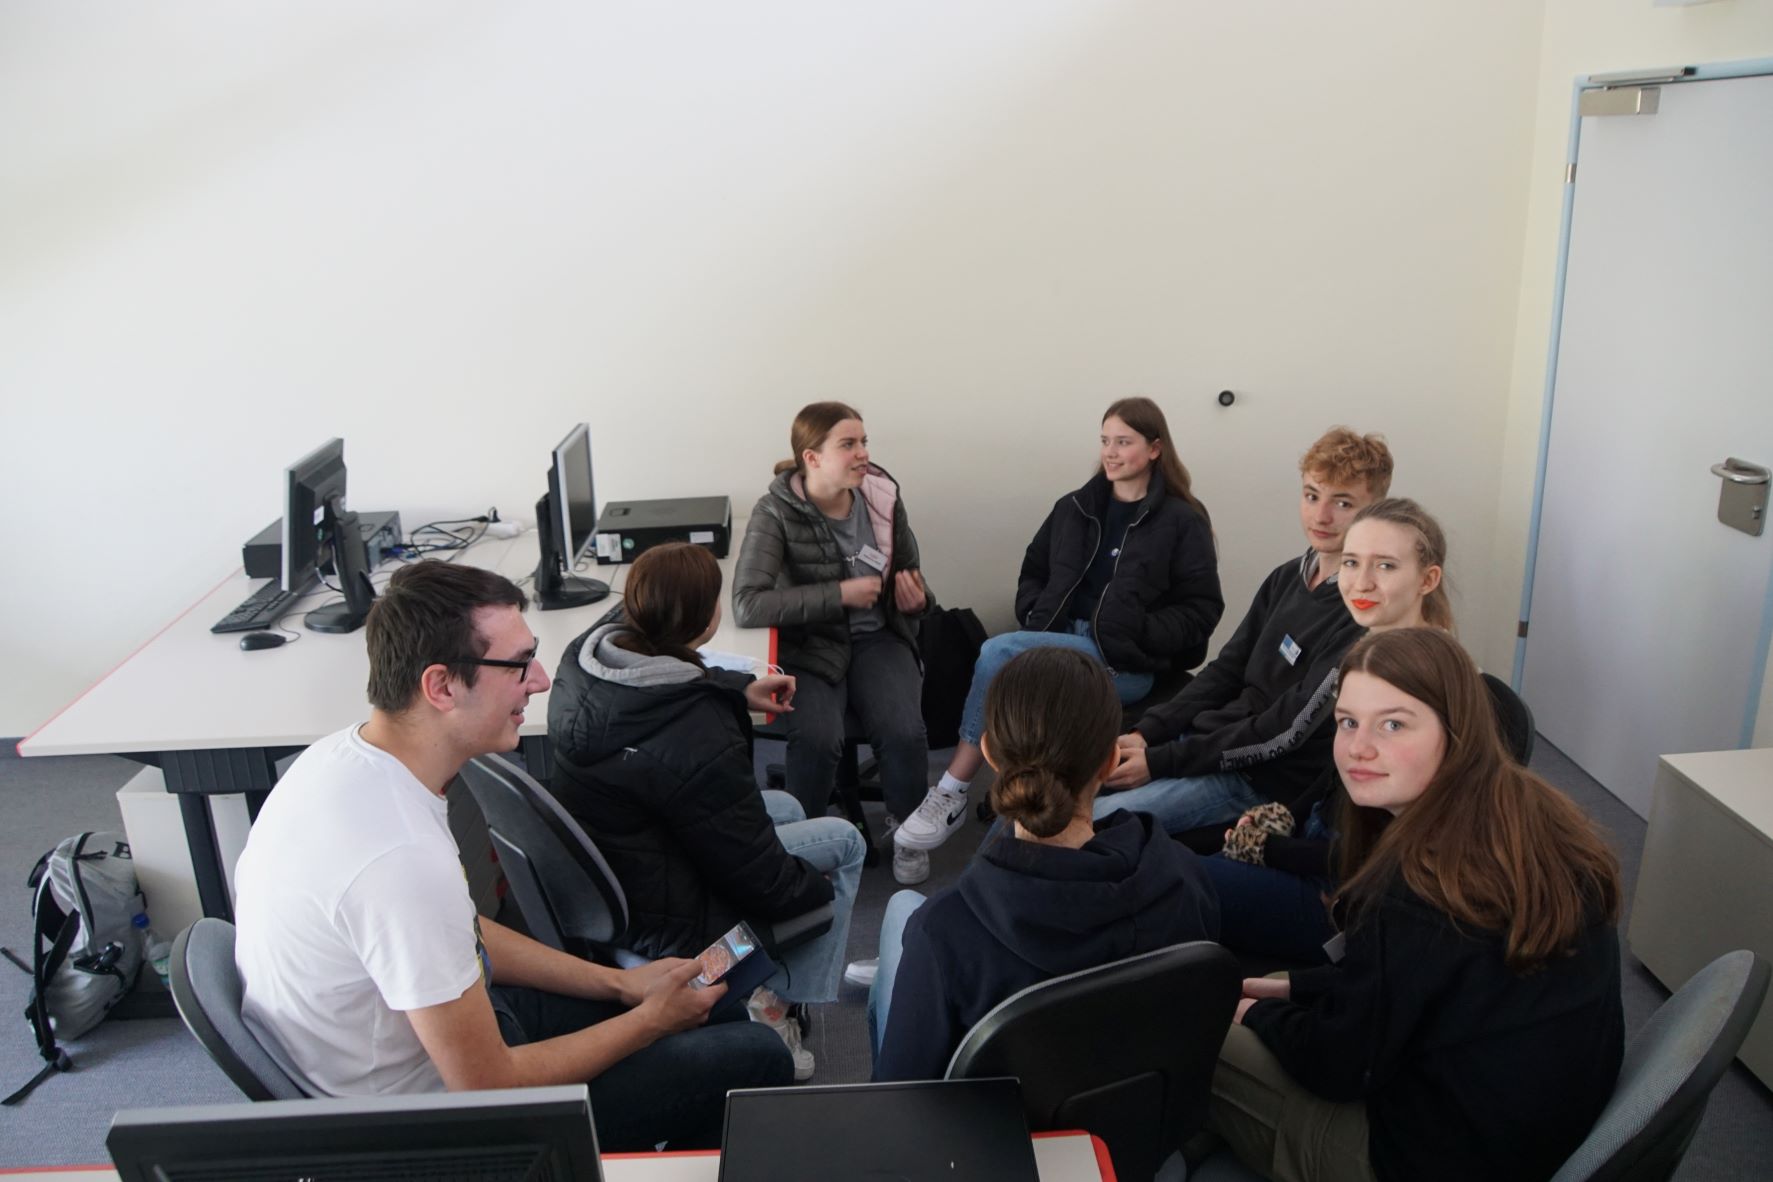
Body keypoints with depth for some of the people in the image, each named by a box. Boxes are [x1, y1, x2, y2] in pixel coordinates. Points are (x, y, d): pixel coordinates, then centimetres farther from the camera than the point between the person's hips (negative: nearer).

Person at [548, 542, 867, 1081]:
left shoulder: (586, 653, -11)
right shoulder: (701, 743, -34)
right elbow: (760, 881, -21)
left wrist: (741, 689, 15)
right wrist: (820, 887, -1)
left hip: (591, 874, 8)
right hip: (654, 921, -8)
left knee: (786, 807, 23)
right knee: (843, 841, 7)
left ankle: (769, 984, 26)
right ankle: (781, 1002, 12)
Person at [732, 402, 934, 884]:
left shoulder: (883, 497, -3)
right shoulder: (777, 513, -14)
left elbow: (909, 575, 14)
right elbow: (747, 604, -25)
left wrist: (917, 598, -11)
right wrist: (840, 594, -26)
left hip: (878, 637, 3)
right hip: (809, 645, -3)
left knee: (904, 733, -24)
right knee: (817, 739, -30)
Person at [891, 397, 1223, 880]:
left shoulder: (1182, 520, 1)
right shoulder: (1075, 508, 16)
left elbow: (1201, 609, -2)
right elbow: (1032, 574, 25)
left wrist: (1137, 634, -13)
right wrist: (1036, 617, 5)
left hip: (1124, 664, -5)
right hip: (1057, 644, 5)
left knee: (1000, 653, -28)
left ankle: (951, 794, -18)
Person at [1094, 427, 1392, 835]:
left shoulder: (1364, 615, -18)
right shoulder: (1286, 578, 8)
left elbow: (1284, 733, -19)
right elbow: (1224, 671, 10)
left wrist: (1160, 761, -17)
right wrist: (1145, 733, -3)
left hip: (1262, 779, -8)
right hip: (1202, 738, 8)